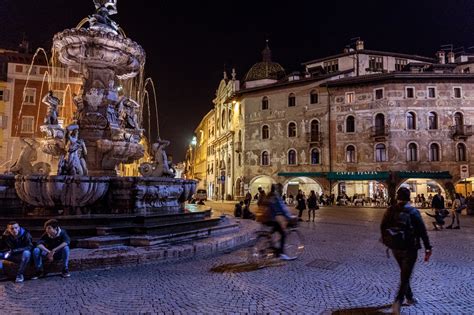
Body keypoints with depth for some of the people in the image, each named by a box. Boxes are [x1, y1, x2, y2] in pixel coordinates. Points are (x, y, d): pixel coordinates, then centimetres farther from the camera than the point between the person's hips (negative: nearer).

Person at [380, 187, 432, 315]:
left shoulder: (390, 211, 0)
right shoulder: (413, 212, -11)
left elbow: (383, 227, 5)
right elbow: (422, 231, -11)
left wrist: (386, 241, 19)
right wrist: (428, 248, -4)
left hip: (395, 248, 4)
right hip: (410, 249, -4)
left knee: (404, 273, 23)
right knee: (405, 276, -1)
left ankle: (409, 297, 37)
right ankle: (398, 302, -15)